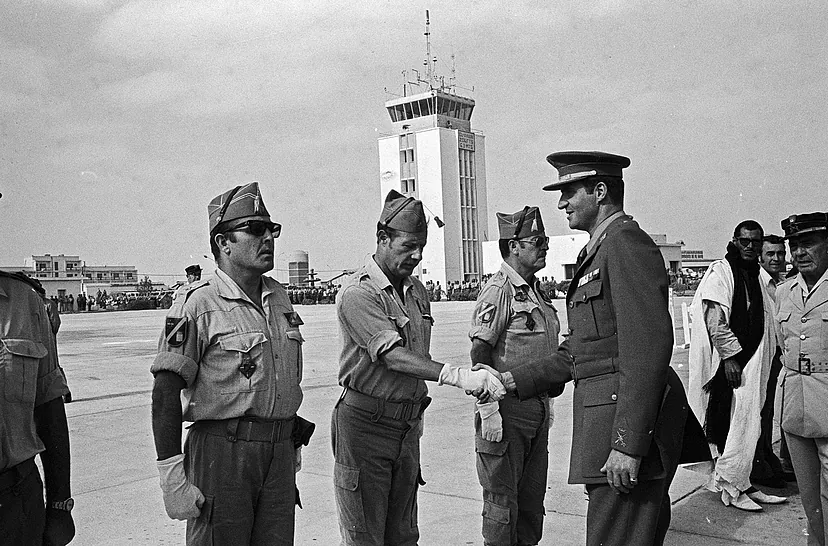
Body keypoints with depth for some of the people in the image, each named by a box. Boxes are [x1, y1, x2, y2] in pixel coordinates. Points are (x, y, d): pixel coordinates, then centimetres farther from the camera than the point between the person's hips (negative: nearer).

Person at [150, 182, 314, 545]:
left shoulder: (279, 299, 11)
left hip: (279, 454, 6)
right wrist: (172, 477, -18)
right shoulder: (197, 304, -10)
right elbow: (165, 391, -14)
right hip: (222, 451, -6)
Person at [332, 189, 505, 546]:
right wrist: (457, 376, -38)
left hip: (407, 425, 7)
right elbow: (393, 356, -28)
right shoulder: (357, 293, -16)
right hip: (365, 424, -7)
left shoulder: (417, 291, 11)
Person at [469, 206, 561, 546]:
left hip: (538, 406, 8)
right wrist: (488, 408, -23)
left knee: (533, 495, 17)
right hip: (507, 407, -8)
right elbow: (480, 352, -19)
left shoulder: (536, 290, 13)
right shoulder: (499, 290, -14)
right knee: (502, 499, 2)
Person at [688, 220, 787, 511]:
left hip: (750, 362, 8)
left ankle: (741, 483, 21)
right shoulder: (720, 271, -8)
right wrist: (730, 356, -18)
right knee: (728, 424, -5)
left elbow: (765, 324, 21)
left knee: (748, 426, 12)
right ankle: (730, 486, 5)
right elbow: (714, 320, -16)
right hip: (726, 361, -8)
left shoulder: (755, 275, 17)